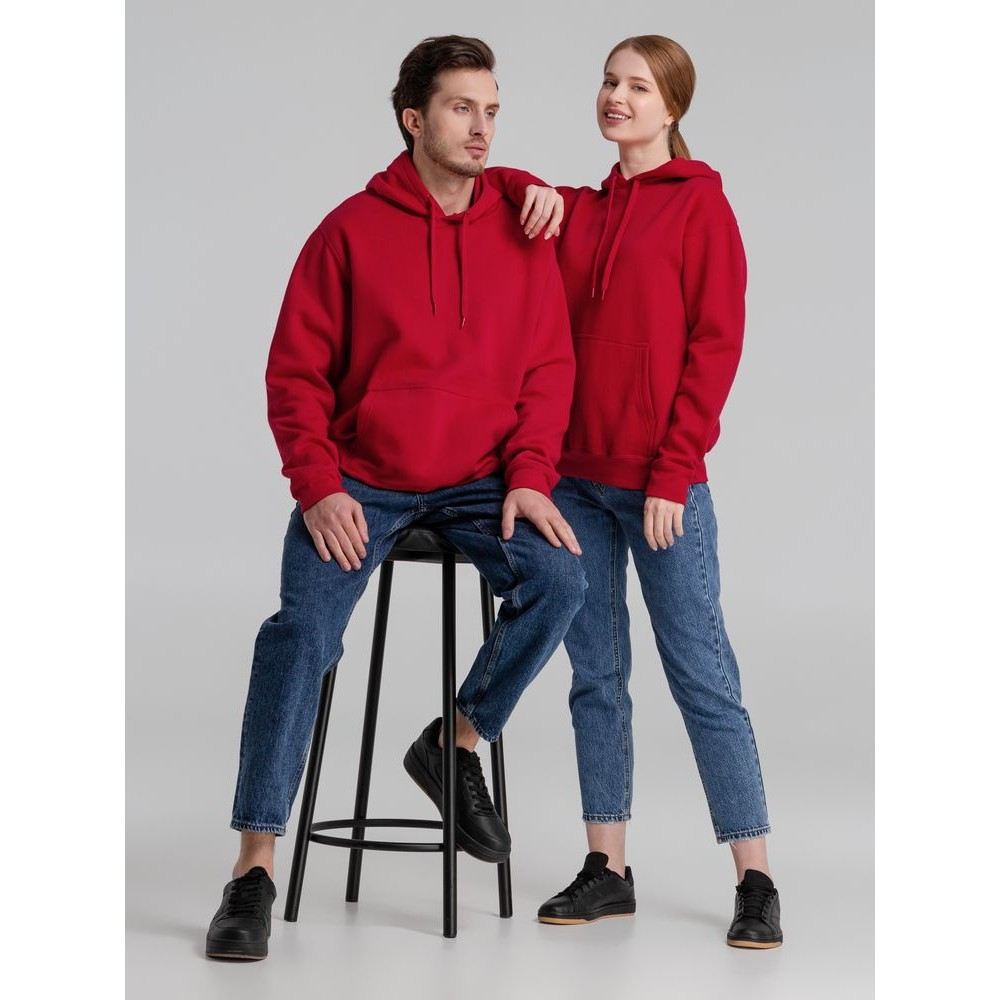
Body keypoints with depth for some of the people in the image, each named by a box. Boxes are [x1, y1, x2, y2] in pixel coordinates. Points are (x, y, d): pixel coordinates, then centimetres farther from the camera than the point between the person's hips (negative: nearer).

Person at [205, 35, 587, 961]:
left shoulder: (521, 232, 4)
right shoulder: (351, 230, -3)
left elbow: (548, 367, 6)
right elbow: (296, 372, -2)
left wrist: (529, 477, -8)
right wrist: (319, 486, -13)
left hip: (478, 482, 2)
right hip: (359, 482, -2)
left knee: (557, 579, -24)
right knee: (302, 629, -21)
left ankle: (456, 745, 2)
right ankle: (254, 867, -13)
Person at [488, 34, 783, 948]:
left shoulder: (700, 203, -3)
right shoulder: (578, 211, 13)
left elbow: (716, 345, -8)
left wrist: (673, 474, -13)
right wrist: (531, 189, 2)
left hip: (662, 483, -6)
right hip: (576, 476, 6)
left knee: (702, 676, -4)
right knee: (596, 675, 8)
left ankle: (757, 885, 1)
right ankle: (607, 870, 15)